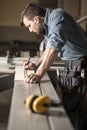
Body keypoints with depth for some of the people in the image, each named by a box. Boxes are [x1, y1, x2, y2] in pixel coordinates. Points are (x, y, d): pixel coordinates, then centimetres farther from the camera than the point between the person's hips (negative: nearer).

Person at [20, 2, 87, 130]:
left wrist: (39, 74, -33)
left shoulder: (57, 16, -20)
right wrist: (36, 65, 8)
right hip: (72, 64, 9)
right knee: (67, 101, 10)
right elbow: (49, 48, 21)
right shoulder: (47, 24, 9)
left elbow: (54, 47, -31)